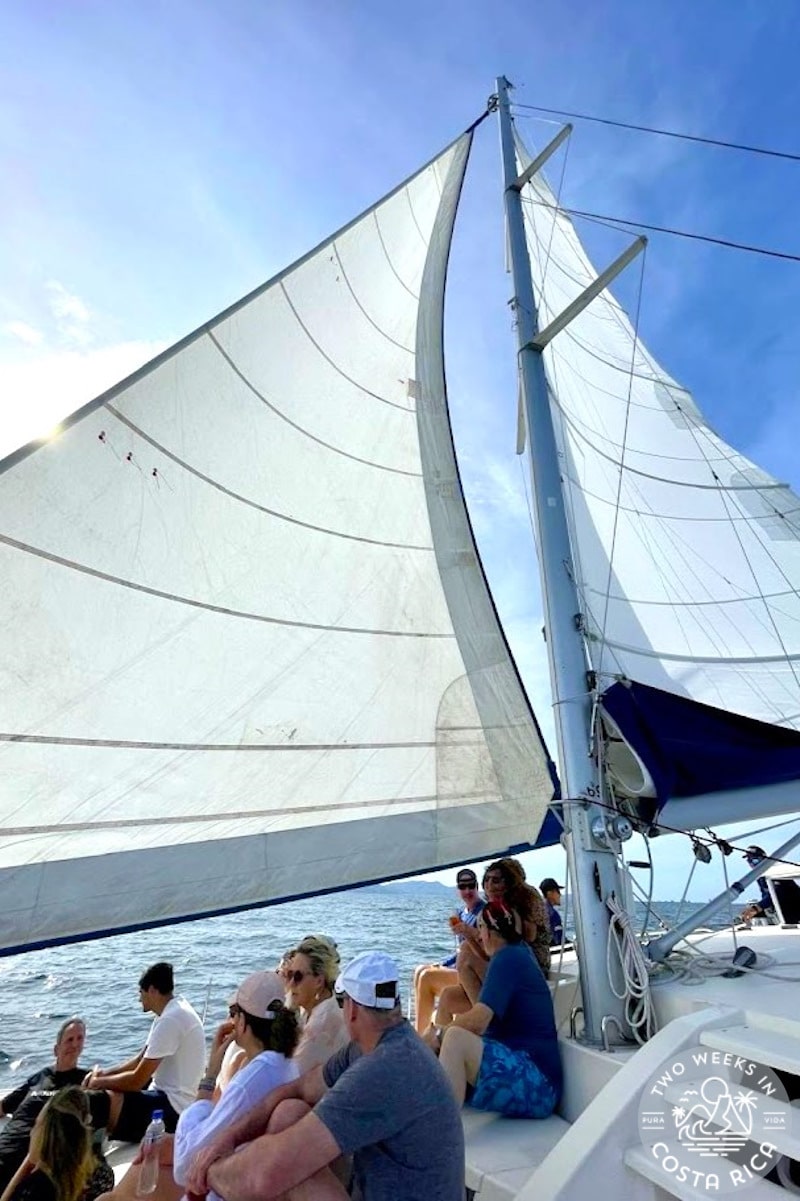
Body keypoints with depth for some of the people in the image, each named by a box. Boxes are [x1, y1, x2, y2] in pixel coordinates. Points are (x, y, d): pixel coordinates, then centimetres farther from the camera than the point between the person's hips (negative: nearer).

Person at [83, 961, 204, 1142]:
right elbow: (141, 1060, 16)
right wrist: (105, 1073, 4)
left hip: (173, 1108, -10)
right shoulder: (172, 1011, 9)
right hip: (168, 1096, 10)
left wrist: (98, 1082, -4)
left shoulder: (171, 1019, -23)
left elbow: (137, 1080, -19)